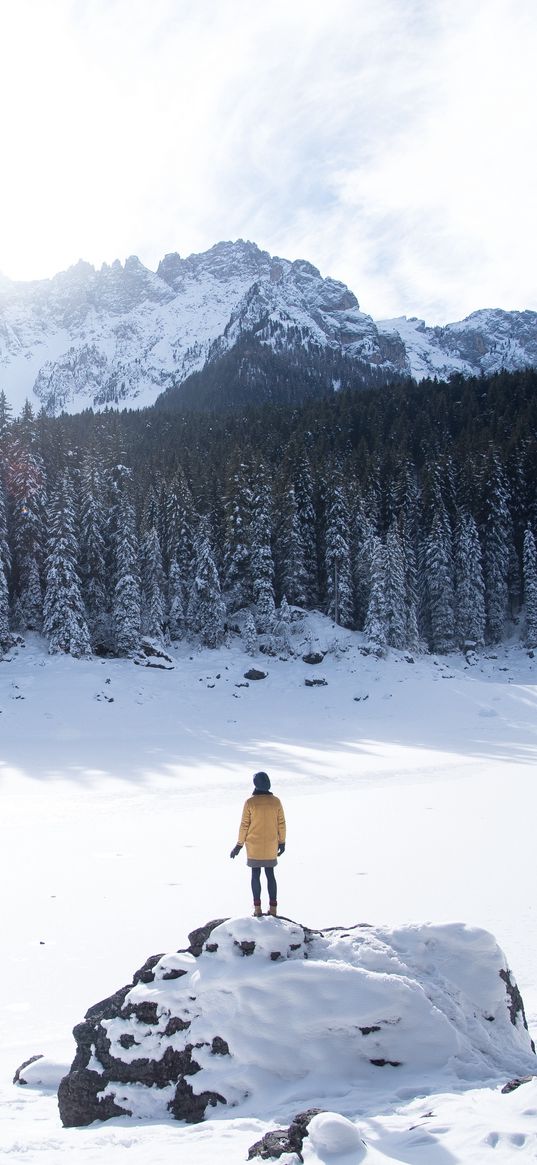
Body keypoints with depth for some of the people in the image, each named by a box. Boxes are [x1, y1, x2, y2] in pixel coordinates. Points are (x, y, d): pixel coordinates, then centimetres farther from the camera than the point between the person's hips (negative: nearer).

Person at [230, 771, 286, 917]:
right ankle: (273, 908, 11)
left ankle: (257, 909, 8)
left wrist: (239, 844, 1)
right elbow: (281, 824, 0)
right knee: (270, 874, 12)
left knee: (256, 874, 9)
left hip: (254, 845, -2)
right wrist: (282, 842, 12)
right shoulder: (276, 801, -7)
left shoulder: (250, 802, -14)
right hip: (271, 845, 2)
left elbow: (244, 825, -9)